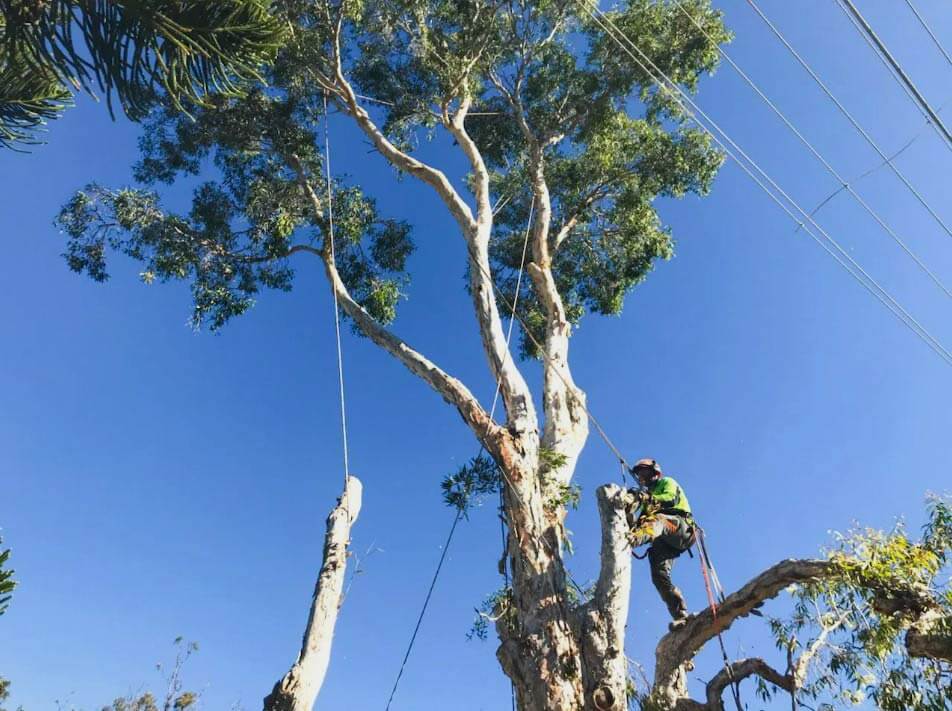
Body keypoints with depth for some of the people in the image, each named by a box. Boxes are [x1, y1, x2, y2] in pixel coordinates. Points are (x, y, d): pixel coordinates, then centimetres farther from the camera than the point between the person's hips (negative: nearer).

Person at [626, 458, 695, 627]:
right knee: (660, 577, -14)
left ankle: (633, 540, -68)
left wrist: (647, 497, -23)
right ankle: (681, 616, -15)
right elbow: (638, 524, 22)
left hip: (681, 527, -6)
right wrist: (629, 510, -1)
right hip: (664, 542, 6)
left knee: (657, 520, -38)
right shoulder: (646, 494, 35)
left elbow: (672, 499, -9)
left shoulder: (667, 482, 18)